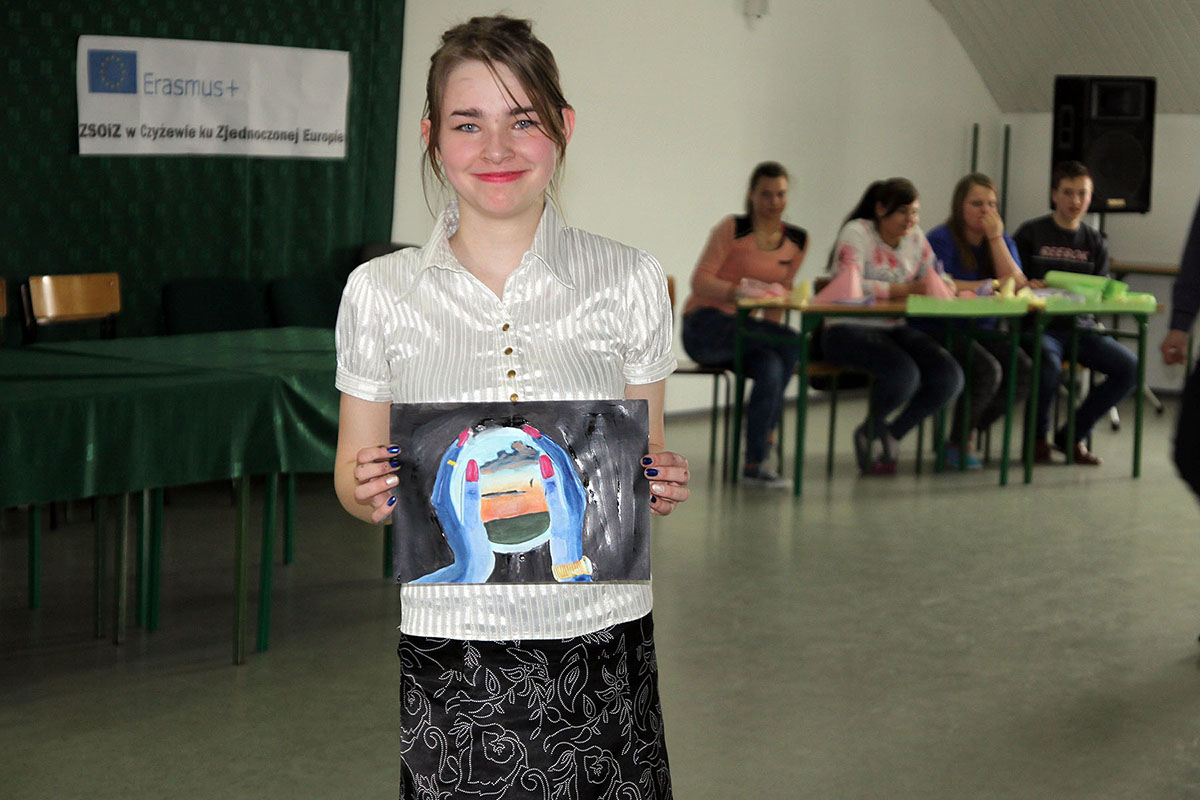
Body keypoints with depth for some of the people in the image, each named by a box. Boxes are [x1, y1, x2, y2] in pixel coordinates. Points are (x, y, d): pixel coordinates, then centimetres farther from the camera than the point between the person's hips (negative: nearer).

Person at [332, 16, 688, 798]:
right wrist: (368, 491, -12)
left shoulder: (630, 281, 2)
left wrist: (662, 487, -10)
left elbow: (648, 462, 11)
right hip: (449, 639, 0)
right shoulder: (379, 292, 2)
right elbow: (355, 482, 9)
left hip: (601, 637, 0)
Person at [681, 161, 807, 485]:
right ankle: (764, 433, -20)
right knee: (789, 345, -28)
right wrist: (740, 290, -31)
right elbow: (700, 281, -14)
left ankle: (755, 463, -25)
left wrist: (769, 328, -2)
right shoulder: (733, 229, -8)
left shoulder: (797, 241, 9)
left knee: (771, 368, -30)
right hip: (704, 327, -5)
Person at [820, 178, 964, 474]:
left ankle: (891, 434, 9)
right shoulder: (857, 233, -10)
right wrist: (907, 289, -29)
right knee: (904, 373, -33)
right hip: (848, 330, -7)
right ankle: (869, 432, 0)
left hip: (894, 329, 7)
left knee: (949, 378, -15)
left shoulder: (916, 238, 11)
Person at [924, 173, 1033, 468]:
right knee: (988, 371, -31)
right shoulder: (941, 240, -6)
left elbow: (1016, 283, -4)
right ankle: (957, 443, -7)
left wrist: (995, 237, -8)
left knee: (1024, 372, -20)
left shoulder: (1002, 241, 13)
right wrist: (989, 286, -16)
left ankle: (969, 430, 1)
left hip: (983, 330, 6)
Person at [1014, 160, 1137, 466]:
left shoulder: (1094, 241, 14)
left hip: (1080, 326, 5)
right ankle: (1038, 436, -6)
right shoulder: (1031, 233, 2)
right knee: (1049, 365, -37)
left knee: (1130, 368, -17)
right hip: (1038, 325, -5)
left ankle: (1073, 435, 1)